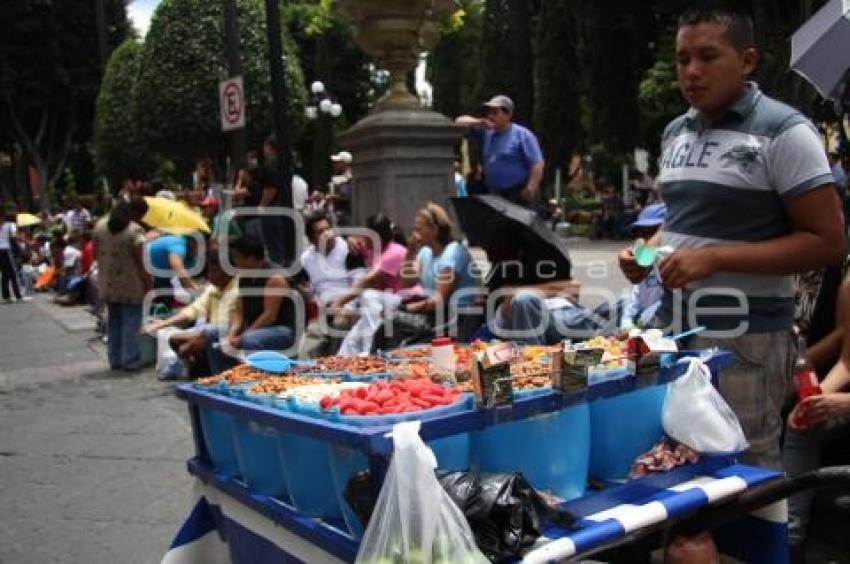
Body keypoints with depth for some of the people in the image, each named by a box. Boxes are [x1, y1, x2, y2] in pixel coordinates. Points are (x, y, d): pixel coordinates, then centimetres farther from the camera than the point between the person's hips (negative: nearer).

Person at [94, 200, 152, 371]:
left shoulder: (99, 226, 2)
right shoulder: (134, 231, -16)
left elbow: (96, 253, 9)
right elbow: (139, 261, -16)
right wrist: (149, 283, -8)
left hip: (107, 285, 6)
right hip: (130, 286, -6)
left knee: (113, 322, 15)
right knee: (130, 322, 2)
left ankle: (115, 360, 21)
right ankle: (130, 361, 3)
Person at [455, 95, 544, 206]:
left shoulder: (522, 134, -3)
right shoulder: (486, 133, 14)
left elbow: (537, 163, -10)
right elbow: (460, 122, 16)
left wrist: (531, 188, -21)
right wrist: (479, 122, -2)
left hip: (518, 195, -7)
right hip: (494, 195, 7)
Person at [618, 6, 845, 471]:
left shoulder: (783, 132, -10)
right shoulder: (675, 133, 12)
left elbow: (827, 242, -13)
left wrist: (716, 258, -21)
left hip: (745, 335, -6)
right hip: (671, 324, 6)